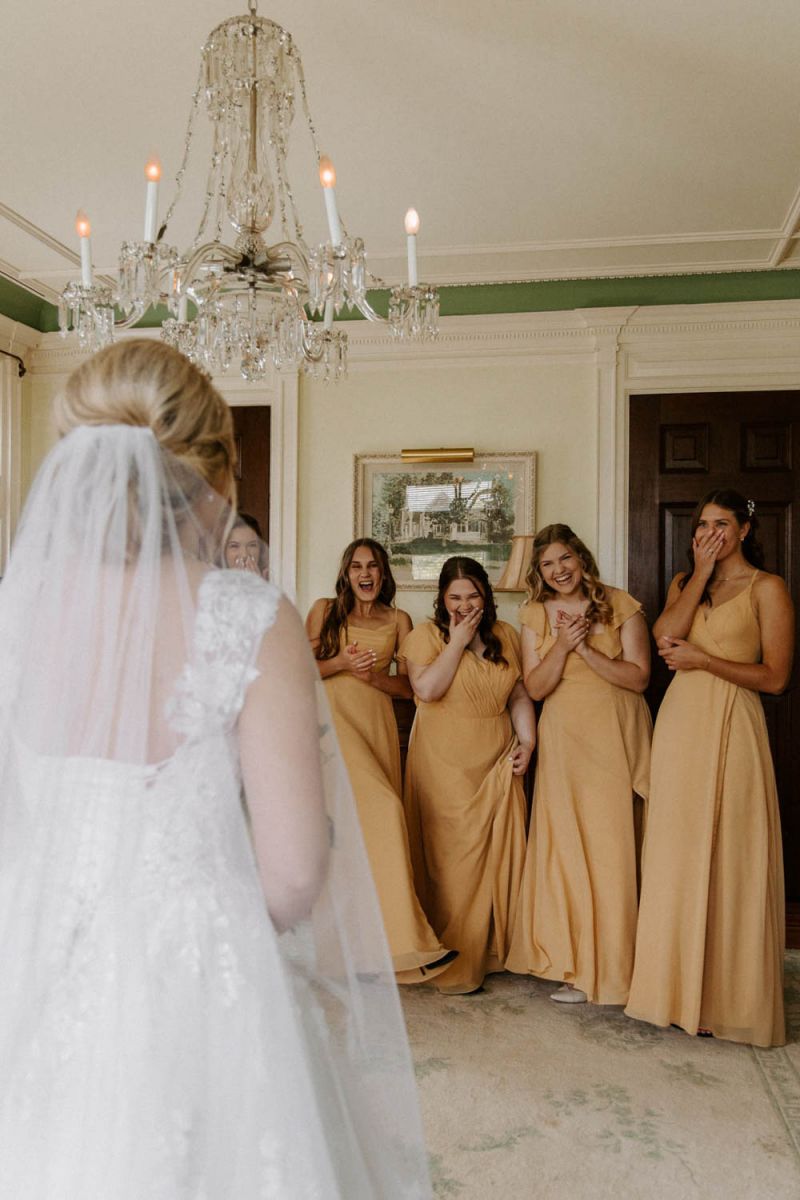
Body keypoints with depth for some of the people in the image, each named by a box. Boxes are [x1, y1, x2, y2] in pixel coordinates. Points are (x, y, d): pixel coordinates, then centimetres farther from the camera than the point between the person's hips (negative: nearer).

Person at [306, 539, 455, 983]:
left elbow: (408, 686, 9)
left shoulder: (398, 620, 13)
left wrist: (373, 676, -8)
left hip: (377, 725, 3)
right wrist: (341, 663, -12)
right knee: (382, 810, -20)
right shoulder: (325, 610, 8)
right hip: (334, 718, -3)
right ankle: (402, 938, -17)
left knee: (366, 826, -1)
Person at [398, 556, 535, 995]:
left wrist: (527, 741, 2)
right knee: (453, 856, -1)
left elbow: (519, 696, 15)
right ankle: (453, 956, 13)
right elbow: (426, 688, -19)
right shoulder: (426, 634, -3)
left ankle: (492, 950, 22)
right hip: (446, 765, -4)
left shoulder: (505, 635, 10)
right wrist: (458, 640, -14)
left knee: (499, 854, 6)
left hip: (498, 762, 4)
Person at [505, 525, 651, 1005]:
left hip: (617, 737, -2)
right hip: (564, 740, 3)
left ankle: (612, 963, 14)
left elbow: (639, 677, -6)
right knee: (566, 846, 3)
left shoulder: (621, 606, -1)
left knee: (612, 844, -1)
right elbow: (535, 687, 1)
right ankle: (576, 964, 17)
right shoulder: (536, 615, 7)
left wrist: (587, 649, -16)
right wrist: (562, 646, -14)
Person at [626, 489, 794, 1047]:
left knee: (730, 857, 0)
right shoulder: (684, 582, 15)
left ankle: (731, 995, 16)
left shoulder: (766, 588, -2)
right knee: (677, 854, 9)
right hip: (680, 724, 5)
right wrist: (701, 574, -4)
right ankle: (682, 983, 23)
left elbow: (775, 677, -7)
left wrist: (701, 658, -11)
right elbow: (666, 634, -5)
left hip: (731, 729, -5)